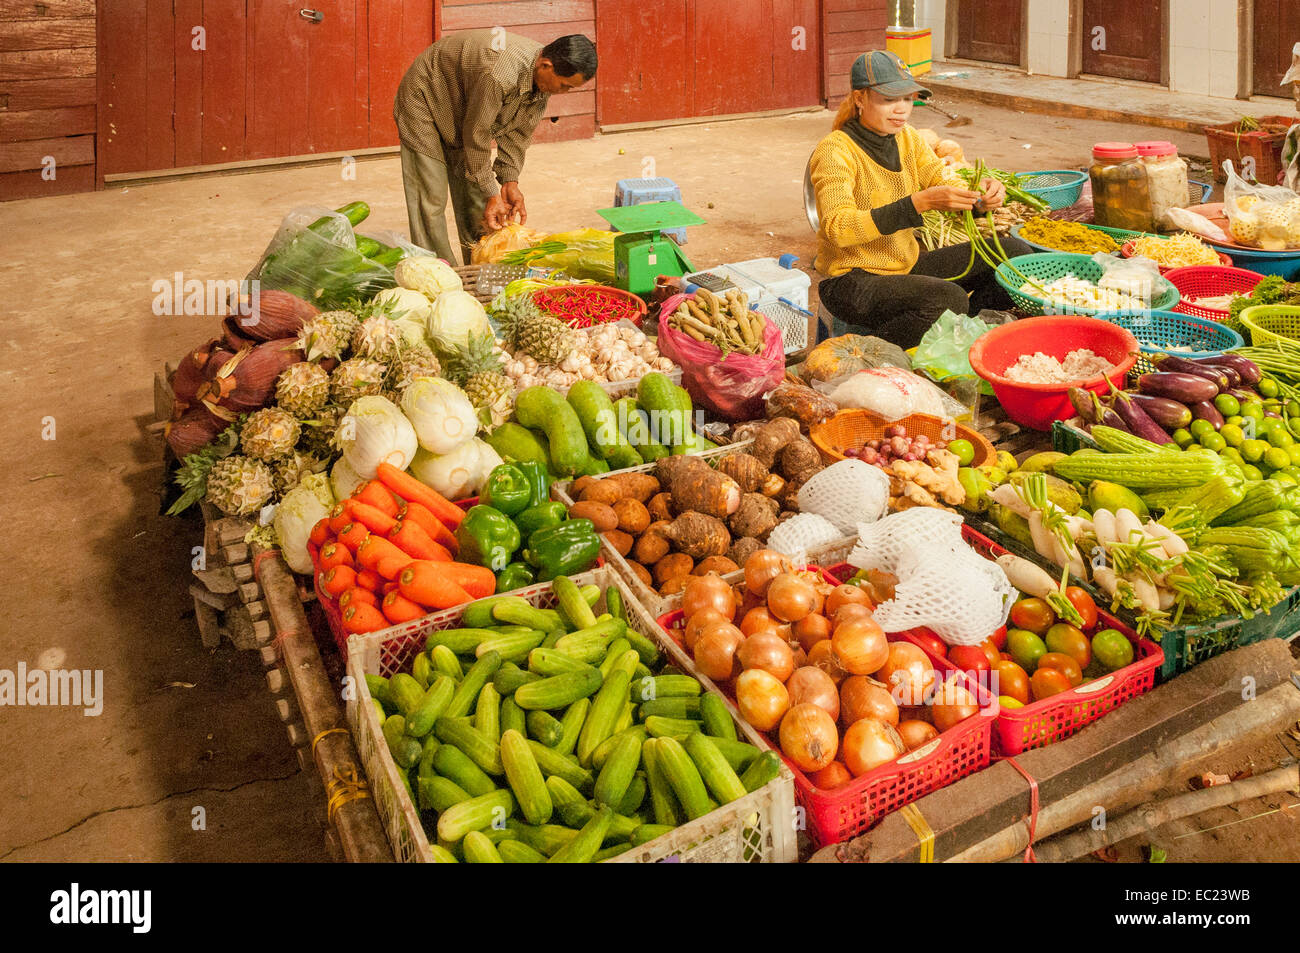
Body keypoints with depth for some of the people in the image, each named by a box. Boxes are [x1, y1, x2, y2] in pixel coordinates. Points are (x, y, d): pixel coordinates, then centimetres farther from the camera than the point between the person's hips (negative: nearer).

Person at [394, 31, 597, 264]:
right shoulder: (498, 75, -40)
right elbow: (476, 135, -30)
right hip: (425, 99, -8)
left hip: (463, 111, 8)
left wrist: (510, 181, -13)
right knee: (431, 201, -11)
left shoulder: (543, 76, -14)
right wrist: (492, 195, -24)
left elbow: (518, 131, -5)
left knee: (475, 199, 8)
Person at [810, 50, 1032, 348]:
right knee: (948, 298, -33)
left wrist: (982, 197, -19)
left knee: (1014, 252, 0)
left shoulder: (907, 138, 7)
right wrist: (921, 202, -37)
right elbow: (839, 229, -30)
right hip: (852, 278, -8)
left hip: (906, 266, 8)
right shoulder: (835, 151, -16)